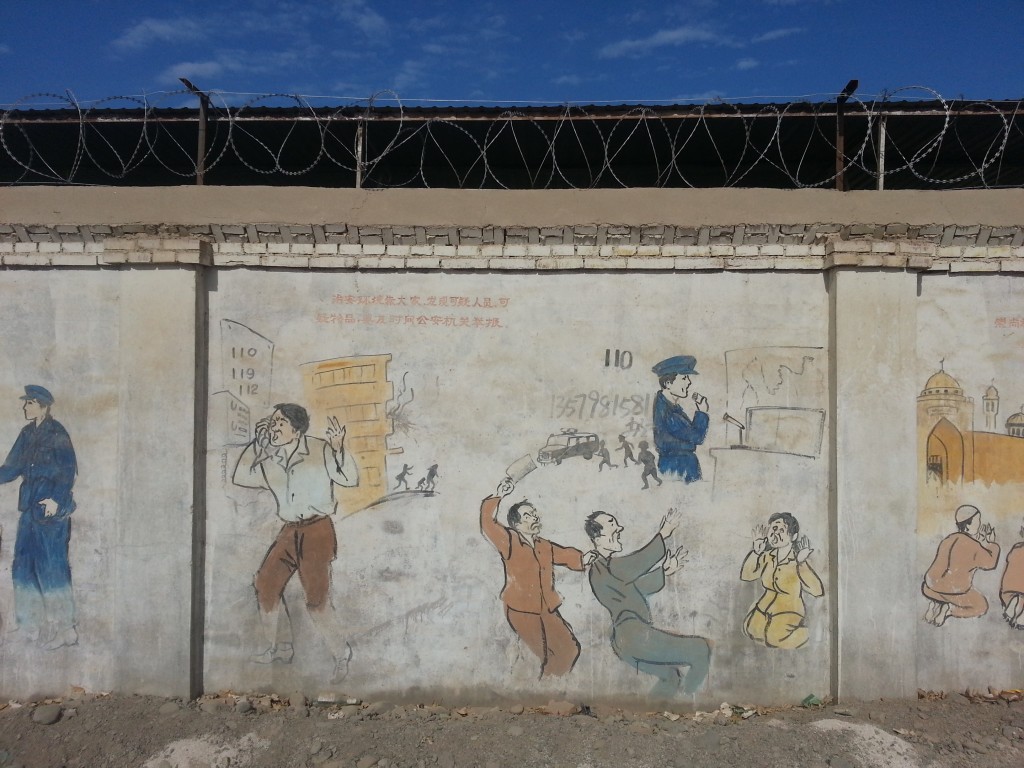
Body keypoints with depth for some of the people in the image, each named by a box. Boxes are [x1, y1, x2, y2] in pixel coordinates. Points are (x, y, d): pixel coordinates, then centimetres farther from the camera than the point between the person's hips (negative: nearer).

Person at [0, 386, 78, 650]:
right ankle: (35, 621, 25)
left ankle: (63, 629, 7)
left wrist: (56, 499, -23)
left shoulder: (56, 433, -11)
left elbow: (68, 470, -15)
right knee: (25, 563, 12)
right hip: (30, 507, 8)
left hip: (51, 507, -8)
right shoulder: (28, 433, 11)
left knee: (51, 565, -4)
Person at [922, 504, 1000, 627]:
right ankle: (950, 610, -3)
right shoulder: (974, 547, -11)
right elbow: (990, 563, 4)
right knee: (981, 607, 20)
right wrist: (992, 544, 18)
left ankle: (933, 604, 8)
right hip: (956, 592, -4)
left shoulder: (948, 540, 6)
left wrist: (981, 543, 18)